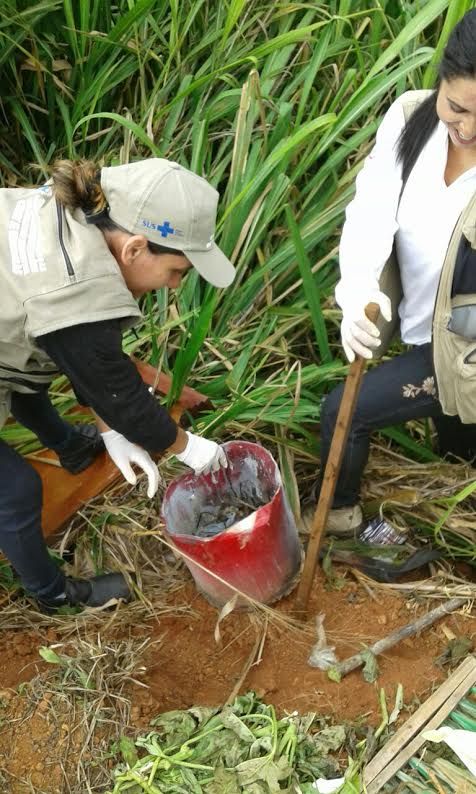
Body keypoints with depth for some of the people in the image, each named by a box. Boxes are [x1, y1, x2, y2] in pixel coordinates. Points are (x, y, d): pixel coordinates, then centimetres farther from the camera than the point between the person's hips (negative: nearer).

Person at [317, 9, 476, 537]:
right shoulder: (410, 116, -14)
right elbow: (371, 209, -22)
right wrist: (359, 289, -39)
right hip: (423, 329, 5)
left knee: (344, 409, 1)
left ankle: (337, 514, 27)